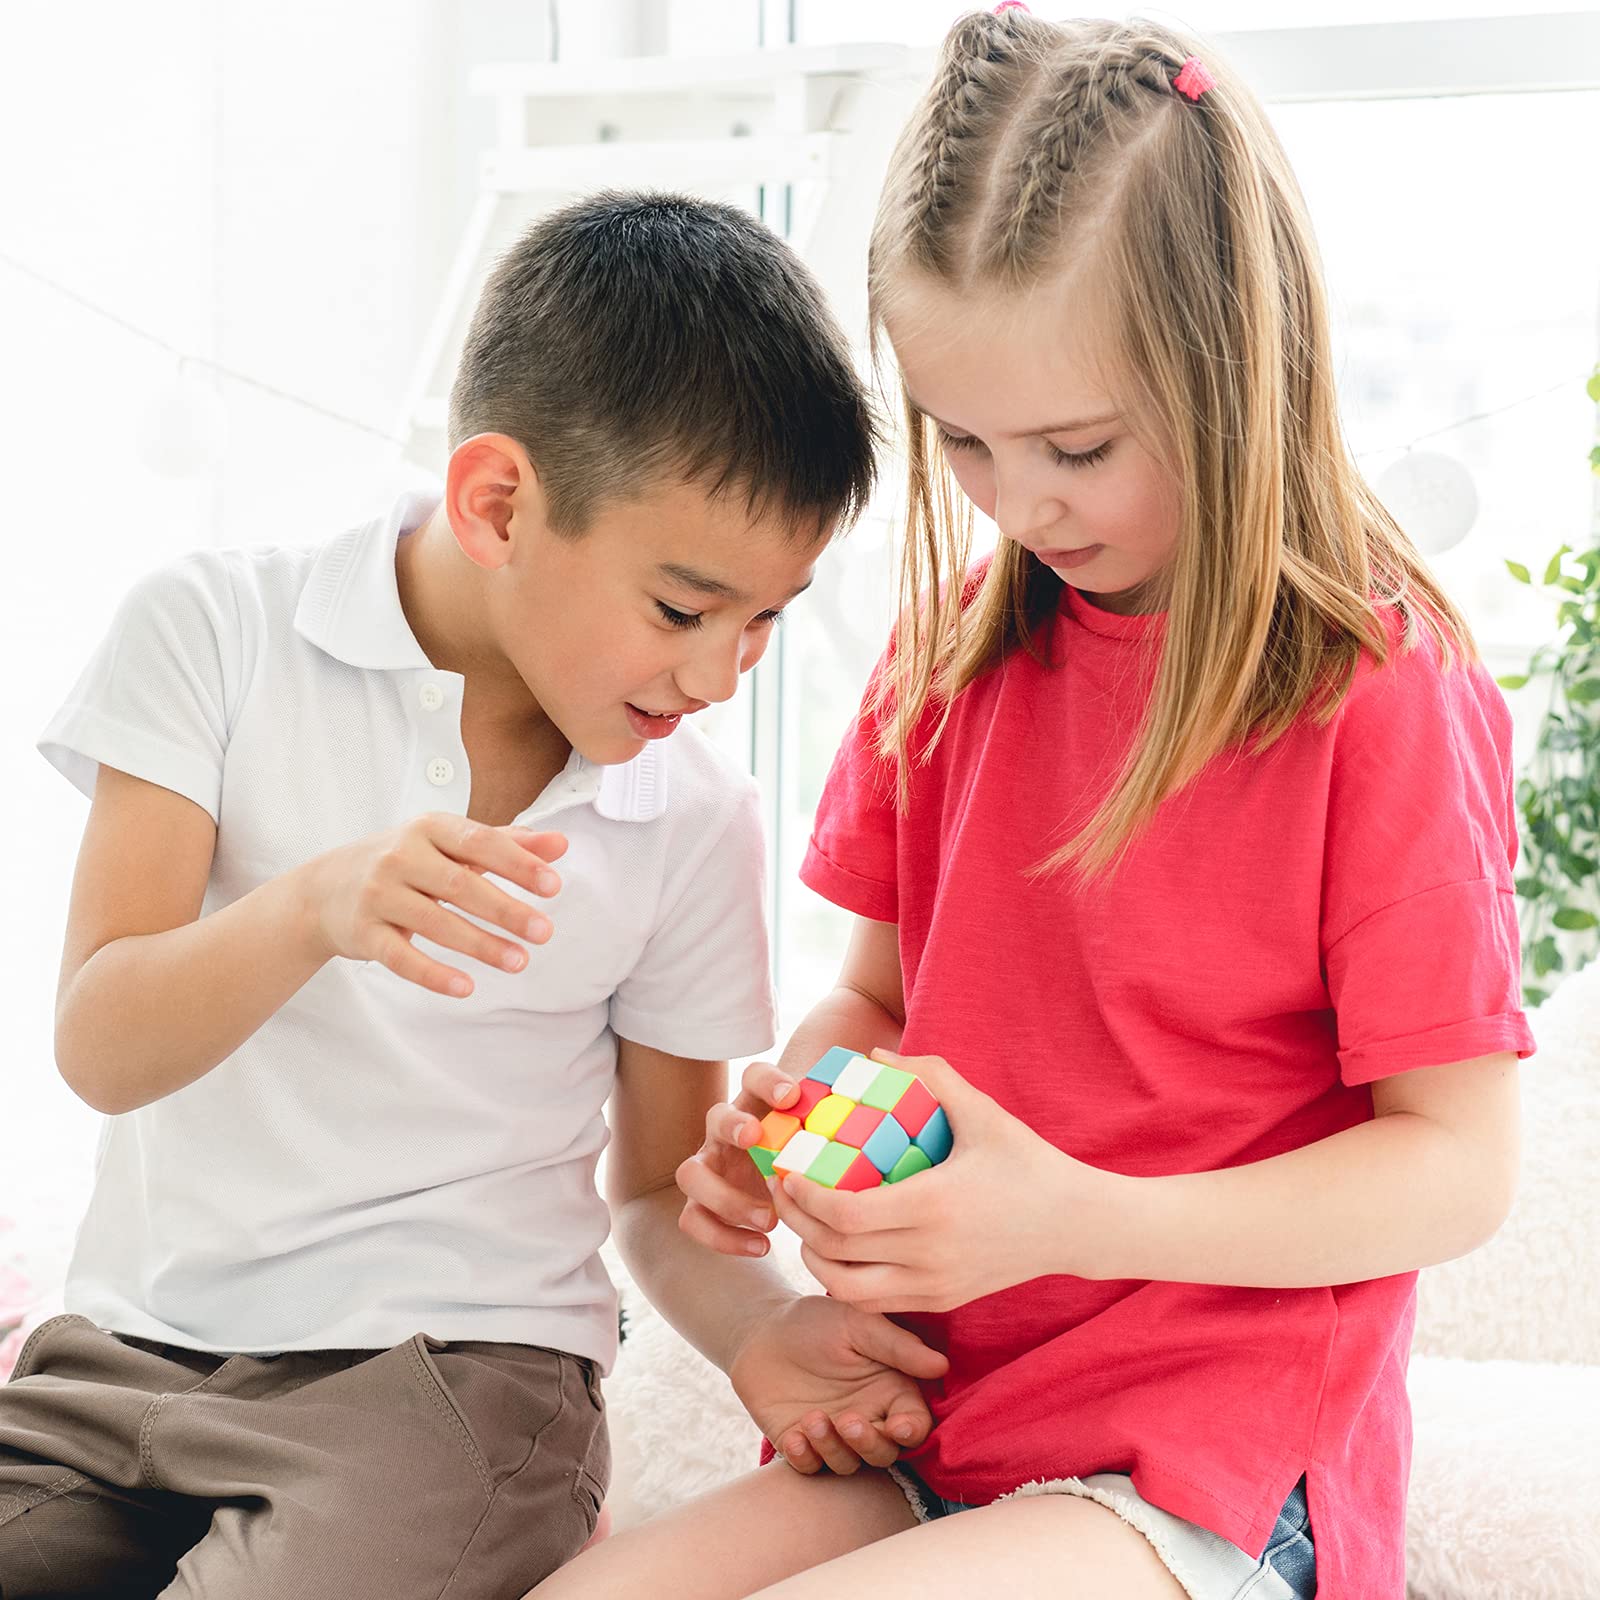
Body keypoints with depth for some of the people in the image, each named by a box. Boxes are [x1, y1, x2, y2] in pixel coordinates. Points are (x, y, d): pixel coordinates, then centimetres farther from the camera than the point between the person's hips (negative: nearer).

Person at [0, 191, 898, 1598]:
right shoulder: (221, 628, -3)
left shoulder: (695, 820, 1)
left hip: (457, 1365, 0)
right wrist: (313, 911, -30)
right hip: (130, 1352, 1)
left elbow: (664, 1187, 10)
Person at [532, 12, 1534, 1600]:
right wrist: (789, 1111, -5)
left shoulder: (1381, 690, -11)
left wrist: (1074, 1217, -21)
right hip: (921, 1433, 5)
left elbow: (1460, 1166, -11)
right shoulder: (958, 648, 8)